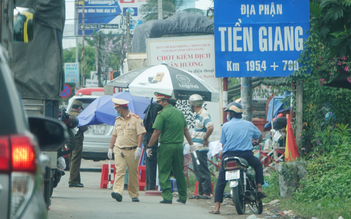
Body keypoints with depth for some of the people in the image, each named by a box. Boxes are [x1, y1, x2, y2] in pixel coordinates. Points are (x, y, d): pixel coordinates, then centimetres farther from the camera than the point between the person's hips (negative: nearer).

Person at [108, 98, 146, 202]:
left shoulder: (136, 119, -2)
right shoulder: (118, 120, 16)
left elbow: (140, 134, -7)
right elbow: (114, 135, 21)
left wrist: (138, 148, -16)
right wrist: (110, 148, 15)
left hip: (132, 151, -3)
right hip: (119, 150, 4)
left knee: (133, 173, 4)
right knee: (119, 171, -12)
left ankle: (134, 195, 15)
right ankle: (118, 192, -25)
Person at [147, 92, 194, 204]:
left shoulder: (162, 114, -11)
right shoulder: (179, 112, 11)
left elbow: (156, 133, -14)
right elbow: (186, 130, 15)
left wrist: (149, 147, -7)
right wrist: (191, 144, 22)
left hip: (166, 146, -7)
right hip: (179, 146, 7)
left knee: (164, 173, -1)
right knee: (179, 172, 14)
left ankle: (167, 197, -7)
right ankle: (183, 197, 18)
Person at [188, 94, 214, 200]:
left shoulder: (204, 114, -16)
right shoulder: (198, 114, 15)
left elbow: (210, 127, -31)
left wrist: (205, 139, -21)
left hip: (201, 148, -10)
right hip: (195, 148, 10)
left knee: (202, 170, -8)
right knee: (198, 171, 13)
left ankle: (207, 193, -6)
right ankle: (200, 193, 19)